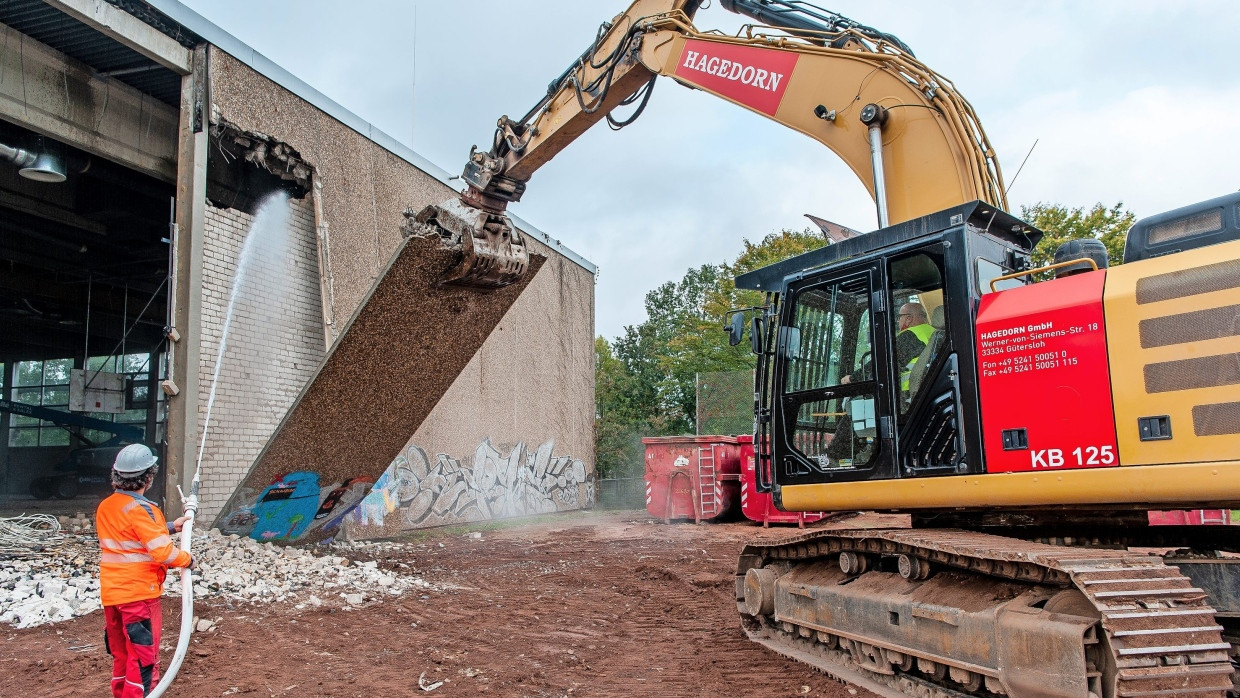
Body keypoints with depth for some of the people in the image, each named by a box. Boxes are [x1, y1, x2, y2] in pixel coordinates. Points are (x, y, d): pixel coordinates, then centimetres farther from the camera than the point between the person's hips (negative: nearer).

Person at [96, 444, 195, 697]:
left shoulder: (105, 507, 6)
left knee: (121, 655, 19)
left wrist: (170, 527, 13)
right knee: (144, 660, 0)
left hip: (111, 593, 8)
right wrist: (187, 559, -6)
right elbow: (162, 551, -23)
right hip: (139, 593, -8)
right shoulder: (141, 510, -19)